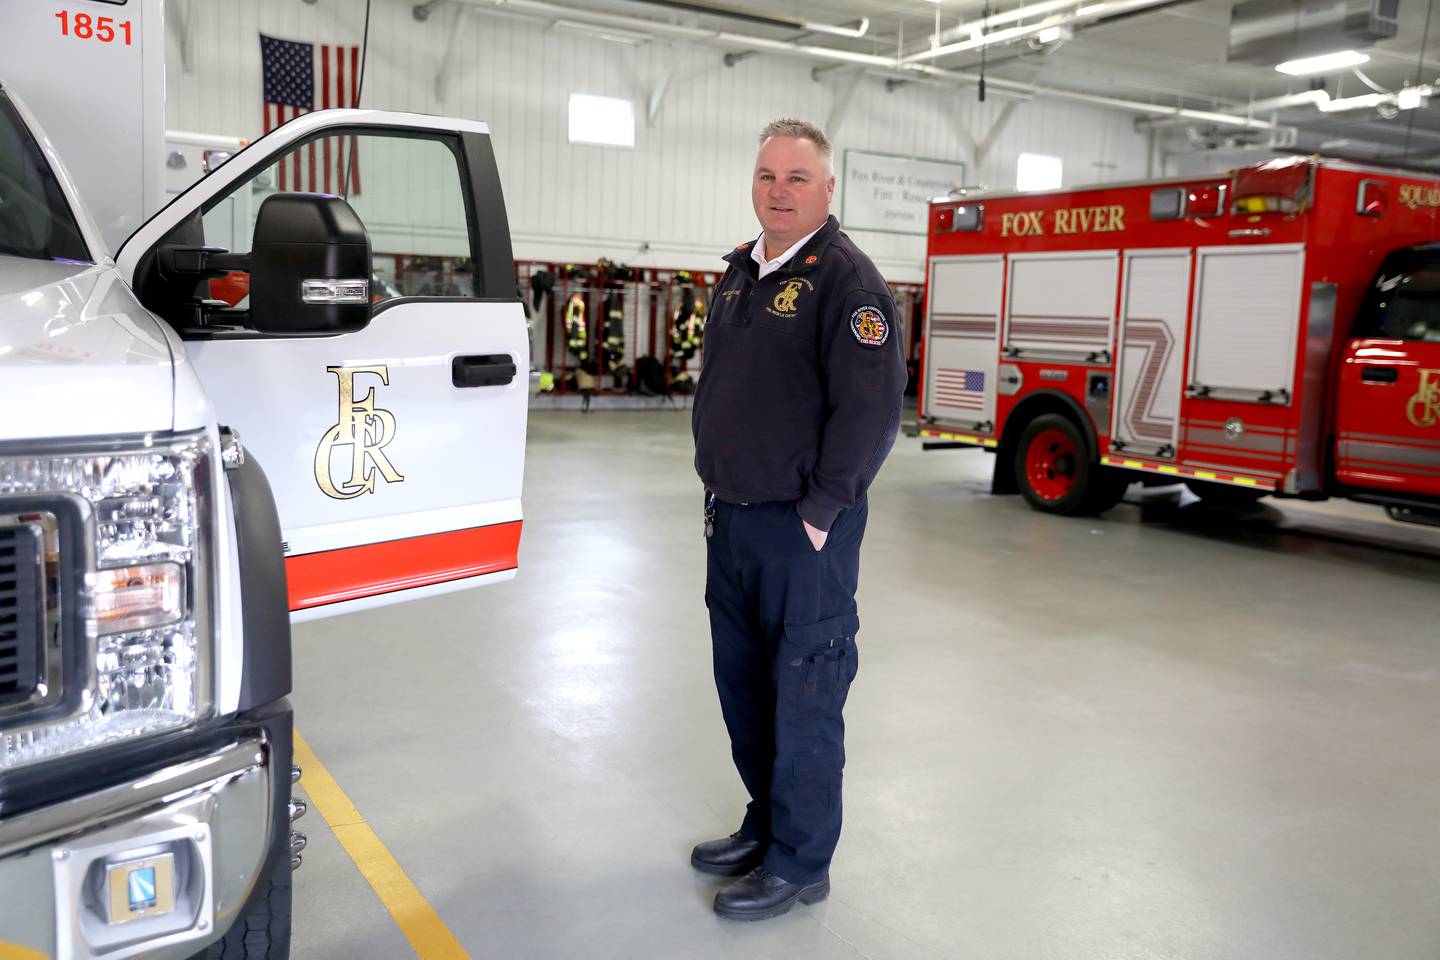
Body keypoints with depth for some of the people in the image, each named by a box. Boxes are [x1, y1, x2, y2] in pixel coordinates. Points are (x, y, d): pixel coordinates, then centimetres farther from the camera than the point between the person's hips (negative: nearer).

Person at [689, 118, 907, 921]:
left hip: (803, 533, -8)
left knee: (805, 699, 3)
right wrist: (716, 489, 14)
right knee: (743, 687, 18)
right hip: (732, 524, 8)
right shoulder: (740, 274, 14)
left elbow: (871, 410, -19)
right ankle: (766, 824, 36)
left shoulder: (847, 279, -12)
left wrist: (818, 511, -17)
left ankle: (800, 864, 18)